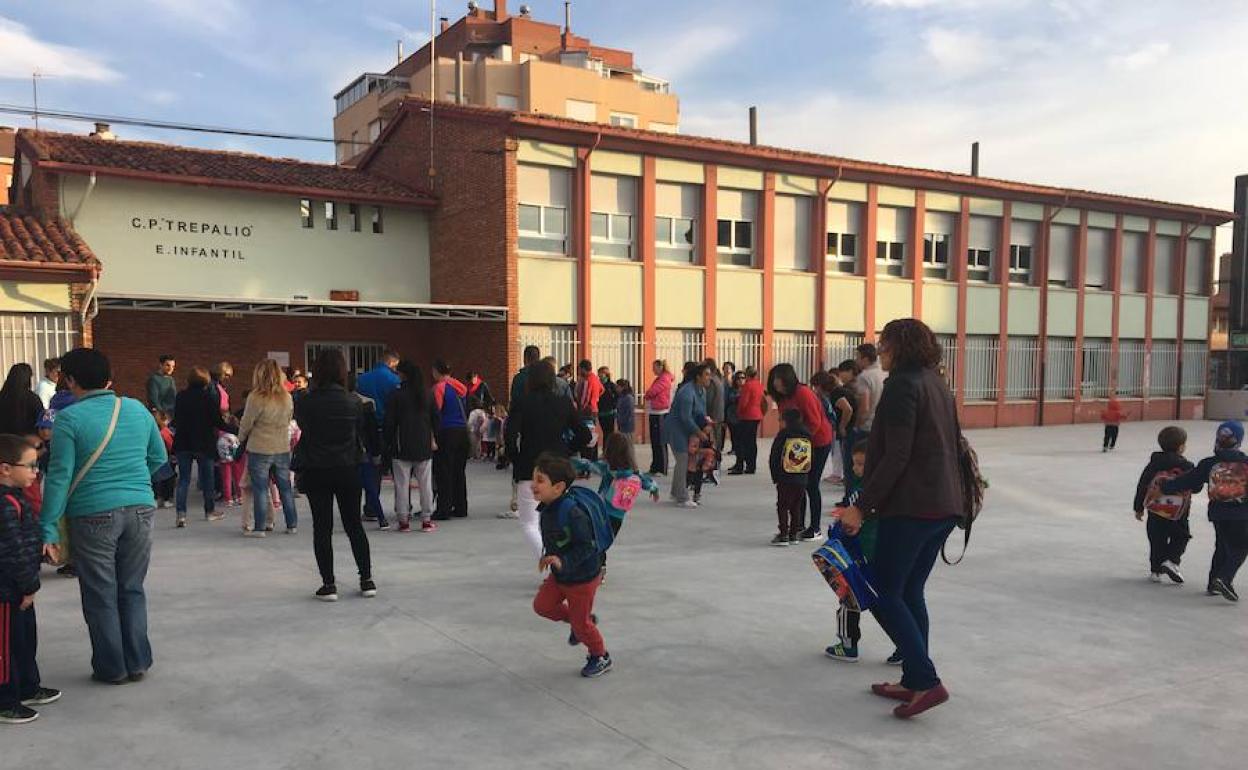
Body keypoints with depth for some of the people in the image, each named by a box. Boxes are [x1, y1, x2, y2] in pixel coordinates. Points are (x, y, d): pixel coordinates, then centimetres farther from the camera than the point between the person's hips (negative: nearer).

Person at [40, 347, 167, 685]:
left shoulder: (69, 418, -9)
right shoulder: (138, 409, 5)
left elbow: (60, 475, -11)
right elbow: (159, 457, 13)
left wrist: (48, 527, -7)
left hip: (93, 515, -4)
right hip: (140, 509, 4)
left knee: (101, 597, 9)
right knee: (132, 590, 15)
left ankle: (111, 668, 18)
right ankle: (137, 663, 21)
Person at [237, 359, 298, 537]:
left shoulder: (256, 398, -16)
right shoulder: (287, 397, -2)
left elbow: (246, 424, -6)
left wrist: (241, 439, 13)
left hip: (259, 450, -4)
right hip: (283, 449, 4)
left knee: (260, 489, 4)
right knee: (285, 488, 13)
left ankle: (260, 527, 8)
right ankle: (292, 525, 19)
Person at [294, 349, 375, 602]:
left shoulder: (305, 402, -11)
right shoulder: (354, 402, -6)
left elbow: (301, 427, 5)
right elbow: (360, 436, 5)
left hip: (316, 472, -2)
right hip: (348, 470, 2)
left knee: (322, 528, 5)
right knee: (354, 524, 12)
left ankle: (328, 584, 6)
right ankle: (367, 580, 14)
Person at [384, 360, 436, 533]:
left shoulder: (396, 395, -8)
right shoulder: (427, 394, 4)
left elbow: (389, 422, -7)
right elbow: (435, 418, 9)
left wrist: (388, 442, 3)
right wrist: (432, 440, 19)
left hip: (402, 447, -3)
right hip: (424, 446, 3)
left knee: (402, 484, 3)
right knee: (425, 484, 7)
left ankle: (403, 520, 5)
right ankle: (427, 520, 9)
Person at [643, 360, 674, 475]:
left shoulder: (665, 379, -11)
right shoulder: (658, 379, 17)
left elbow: (652, 391, -17)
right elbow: (652, 392, 18)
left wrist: (645, 396, 2)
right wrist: (647, 396, -2)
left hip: (661, 413, -9)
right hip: (654, 413, 9)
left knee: (660, 442, -6)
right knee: (654, 441, 11)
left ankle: (662, 469, -1)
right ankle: (655, 468, 17)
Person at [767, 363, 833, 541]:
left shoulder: (803, 393, -21)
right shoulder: (782, 397, 4)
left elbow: (815, 423, -21)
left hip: (819, 442, -8)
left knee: (811, 484, -4)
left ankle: (815, 529, 5)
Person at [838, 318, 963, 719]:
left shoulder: (902, 384, -12)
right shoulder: (937, 383, 16)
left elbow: (895, 456, -20)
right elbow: (953, 445, 20)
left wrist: (862, 506, -19)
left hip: (911, 506, -9)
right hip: (944, 505, 9)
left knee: (885, 594, -1)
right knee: (910, 592, 15)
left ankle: (926, 681, -7)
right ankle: (913, 681, 19)